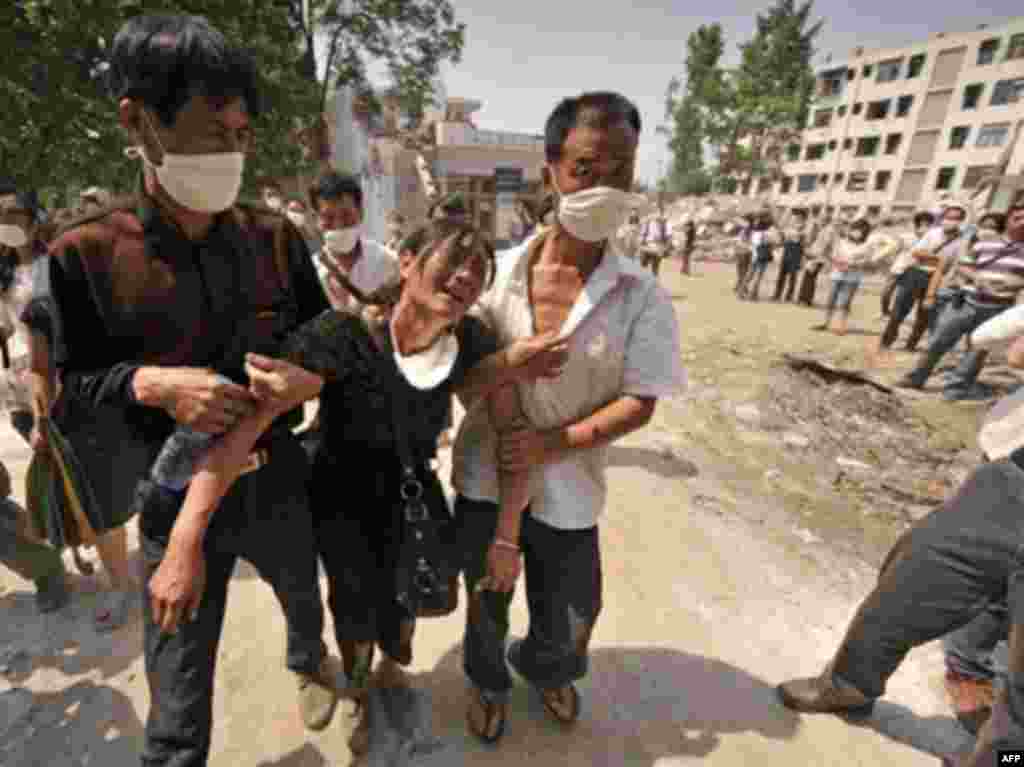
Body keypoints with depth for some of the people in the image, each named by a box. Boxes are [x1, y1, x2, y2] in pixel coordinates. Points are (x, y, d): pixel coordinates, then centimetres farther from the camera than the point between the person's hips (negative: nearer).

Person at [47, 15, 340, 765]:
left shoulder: (276, 237, -7)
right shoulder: (84, 254, -12)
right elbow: (68, 381, -5)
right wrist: (151, 385, -23)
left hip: (278, 488, 3)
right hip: (173, 504, -2)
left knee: (304, 599, 32)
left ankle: (309, 662, 67)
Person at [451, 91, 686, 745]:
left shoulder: (643, 296, -11)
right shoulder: (500, 273, -12)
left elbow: (640, 405, -10)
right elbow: (501, 404, -12)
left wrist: (551, 444, -23)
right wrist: (505, 529, -14)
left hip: (568, 489, 1)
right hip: (487, 477, 0)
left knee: (570, 615, 21)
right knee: (487, 602, 22)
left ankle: (545, 670, 60)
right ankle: (489, 682, 58)